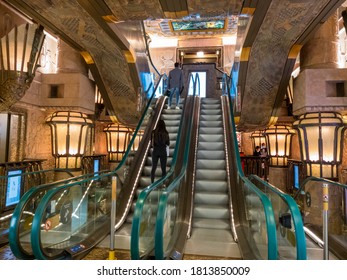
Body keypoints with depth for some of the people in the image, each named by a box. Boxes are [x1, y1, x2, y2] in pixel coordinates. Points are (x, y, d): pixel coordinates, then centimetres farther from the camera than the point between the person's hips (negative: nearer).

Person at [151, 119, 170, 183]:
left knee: (153, 168, 10)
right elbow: (168, 144, 4)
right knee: (163, 169, 7)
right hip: (163, 152, -1)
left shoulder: (154, 132, -4)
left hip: (155, 152, 1)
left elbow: (152, 143, -1)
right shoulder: (166, 133, -4)